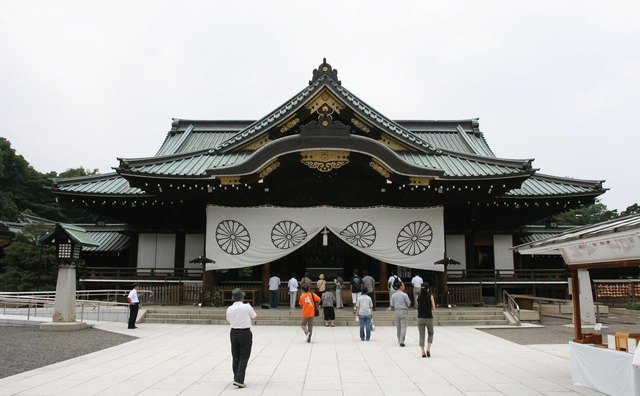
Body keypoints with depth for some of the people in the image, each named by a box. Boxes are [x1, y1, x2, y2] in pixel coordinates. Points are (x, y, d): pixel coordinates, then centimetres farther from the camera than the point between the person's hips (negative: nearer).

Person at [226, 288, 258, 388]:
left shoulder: (229, 309, -2)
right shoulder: (247, 307, -12)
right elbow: (255, 317, 4)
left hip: (234, 333, 4)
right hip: (245, 333, -4)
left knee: (235, 357, 16)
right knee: (244, 357, 2)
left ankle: (236, 378, 27)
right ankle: (239, 380, -8)